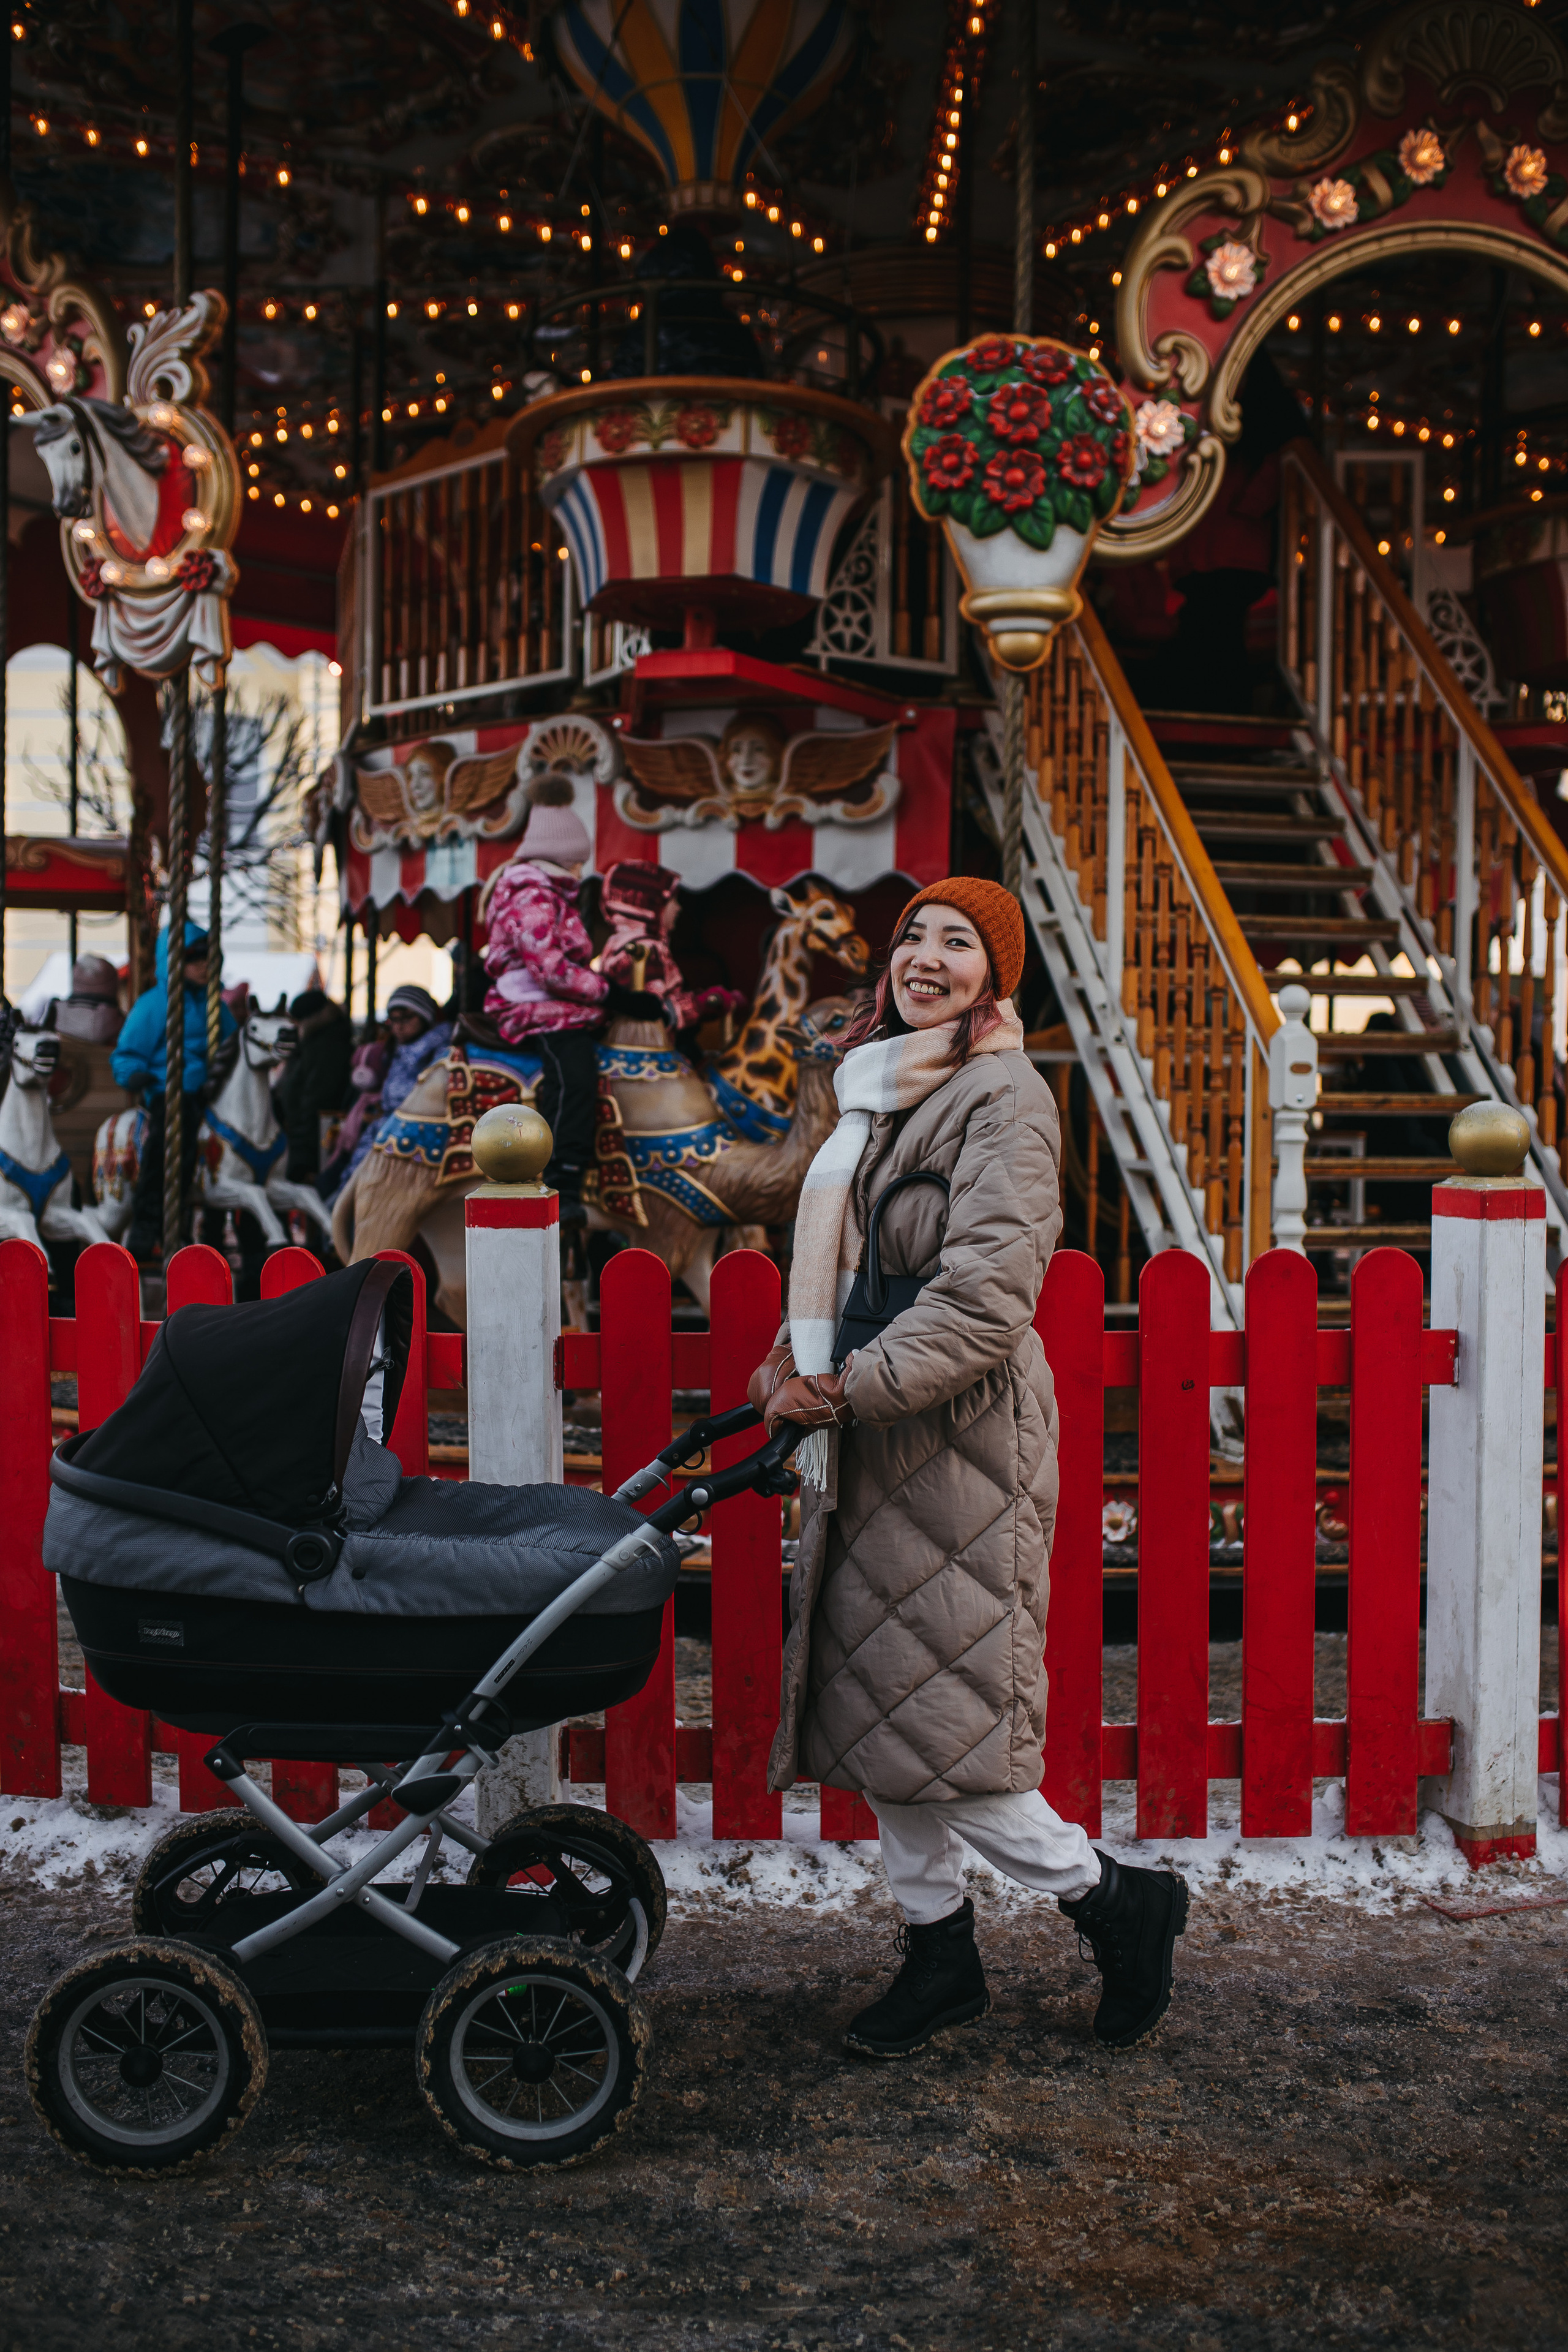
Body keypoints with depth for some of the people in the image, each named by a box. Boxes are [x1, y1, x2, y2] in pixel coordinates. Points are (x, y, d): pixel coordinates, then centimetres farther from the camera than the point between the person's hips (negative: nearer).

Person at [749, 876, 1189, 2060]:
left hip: (960, 1444, -9)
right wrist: (798, 1355, 6)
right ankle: (940, 1952, 25)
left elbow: (985, 1299, -20)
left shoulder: (1005, 1098, -11)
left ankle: (1118, 1900, 14)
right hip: (874, 1444, 9)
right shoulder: (885, 1090, 15)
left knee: (939, 1724, -7)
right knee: (873, 1708, 11)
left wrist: (849, 1386, -19)